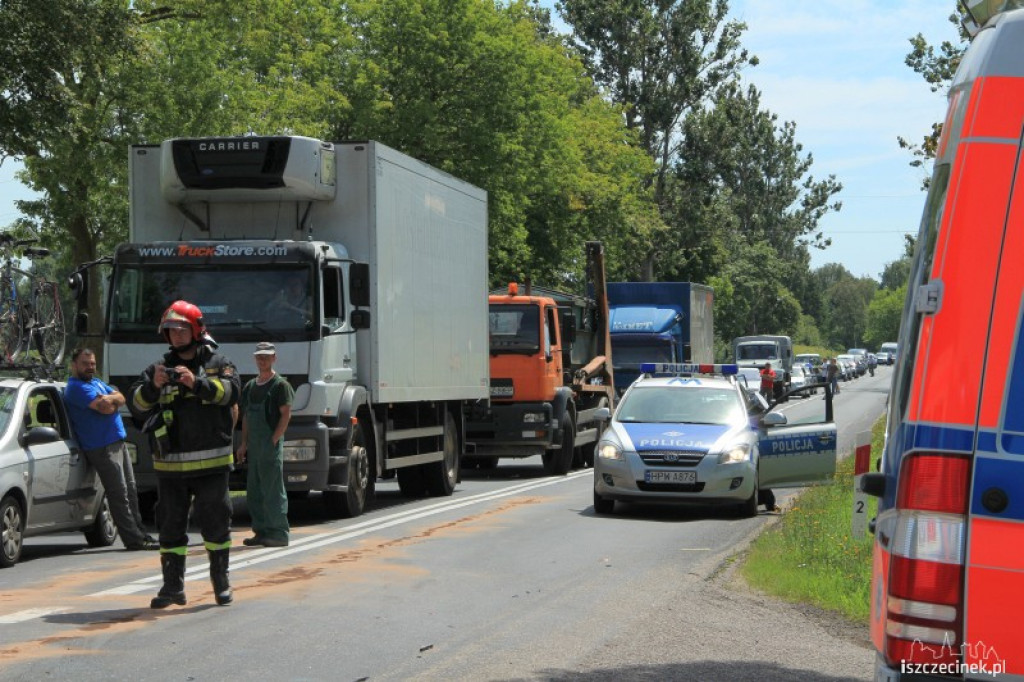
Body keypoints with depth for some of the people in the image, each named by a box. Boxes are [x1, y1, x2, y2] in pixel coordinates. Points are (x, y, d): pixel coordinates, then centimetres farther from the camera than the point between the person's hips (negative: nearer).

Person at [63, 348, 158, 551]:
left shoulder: (96, 382, 20)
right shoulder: (76, 388, -12)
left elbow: (120, 398, 10)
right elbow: (105, 408, -22)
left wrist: (109, 399, -10)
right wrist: (110, 401, -1)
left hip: (118, 443, 10)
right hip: (102, 448, -10)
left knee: (130, 491, 13)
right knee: (119, 494, -9)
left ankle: (140, 533, 20)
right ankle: (134, 540, -8)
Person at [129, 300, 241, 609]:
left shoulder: (218, 364, 5)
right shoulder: (159, 368, 11)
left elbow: (231, 390, -14)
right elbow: (136, 406, 2)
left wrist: (196, 382, -27)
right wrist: (152, 386, -18)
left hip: (210, 462, -2)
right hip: (170, 464, 2)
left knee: (216, 522, 2)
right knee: (171, 525, 5)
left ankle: (221, 582, 13)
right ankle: (172, 586, 10)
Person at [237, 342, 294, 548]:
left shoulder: (280, 384, -6)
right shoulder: (250, 386, 17)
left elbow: (286, 415, -11)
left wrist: (273, 441, -17)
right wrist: (244, 443, 13)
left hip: (271, 444, -8)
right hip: (253, 444, 8)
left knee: (273, 490, -8)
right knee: (254, 491, 11)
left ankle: (279, 534, -5)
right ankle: (262, 531, 18)